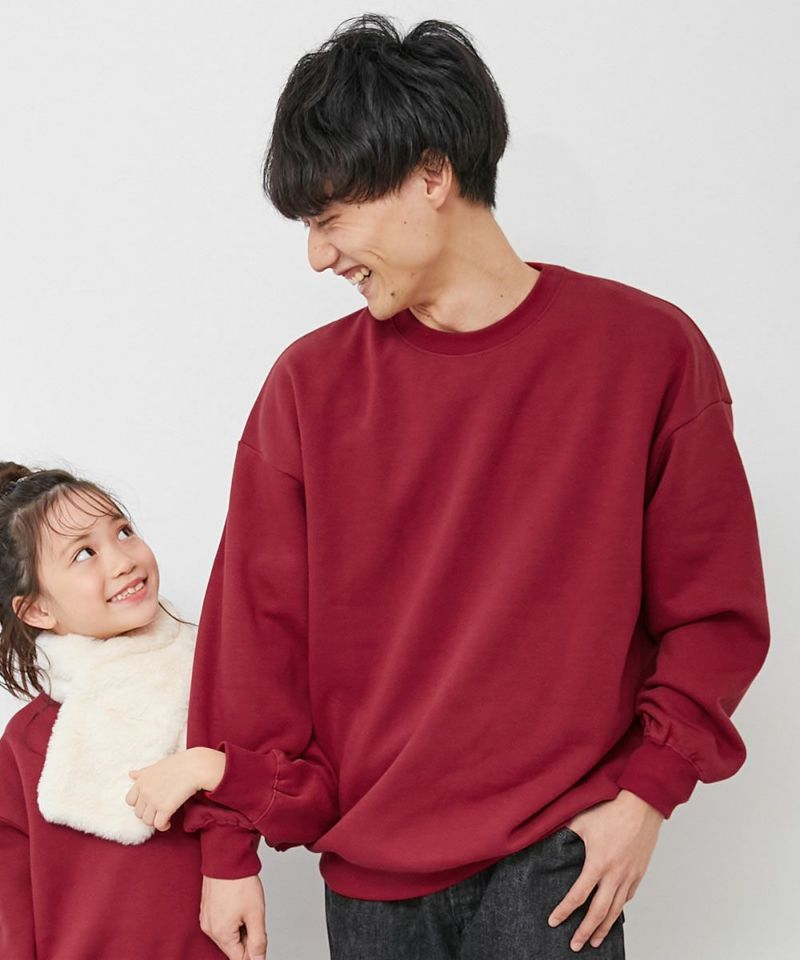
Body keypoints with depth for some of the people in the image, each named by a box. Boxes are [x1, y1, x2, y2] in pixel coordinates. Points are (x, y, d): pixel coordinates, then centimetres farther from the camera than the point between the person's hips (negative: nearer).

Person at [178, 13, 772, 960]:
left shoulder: (649, 353, -6)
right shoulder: (311, 384, -1)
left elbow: (714, 609, 0)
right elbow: (255, 624, 2)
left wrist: (648, 789, -6)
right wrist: (229, 844, 3)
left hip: (558, 857, -2)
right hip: (369, 861, 2)